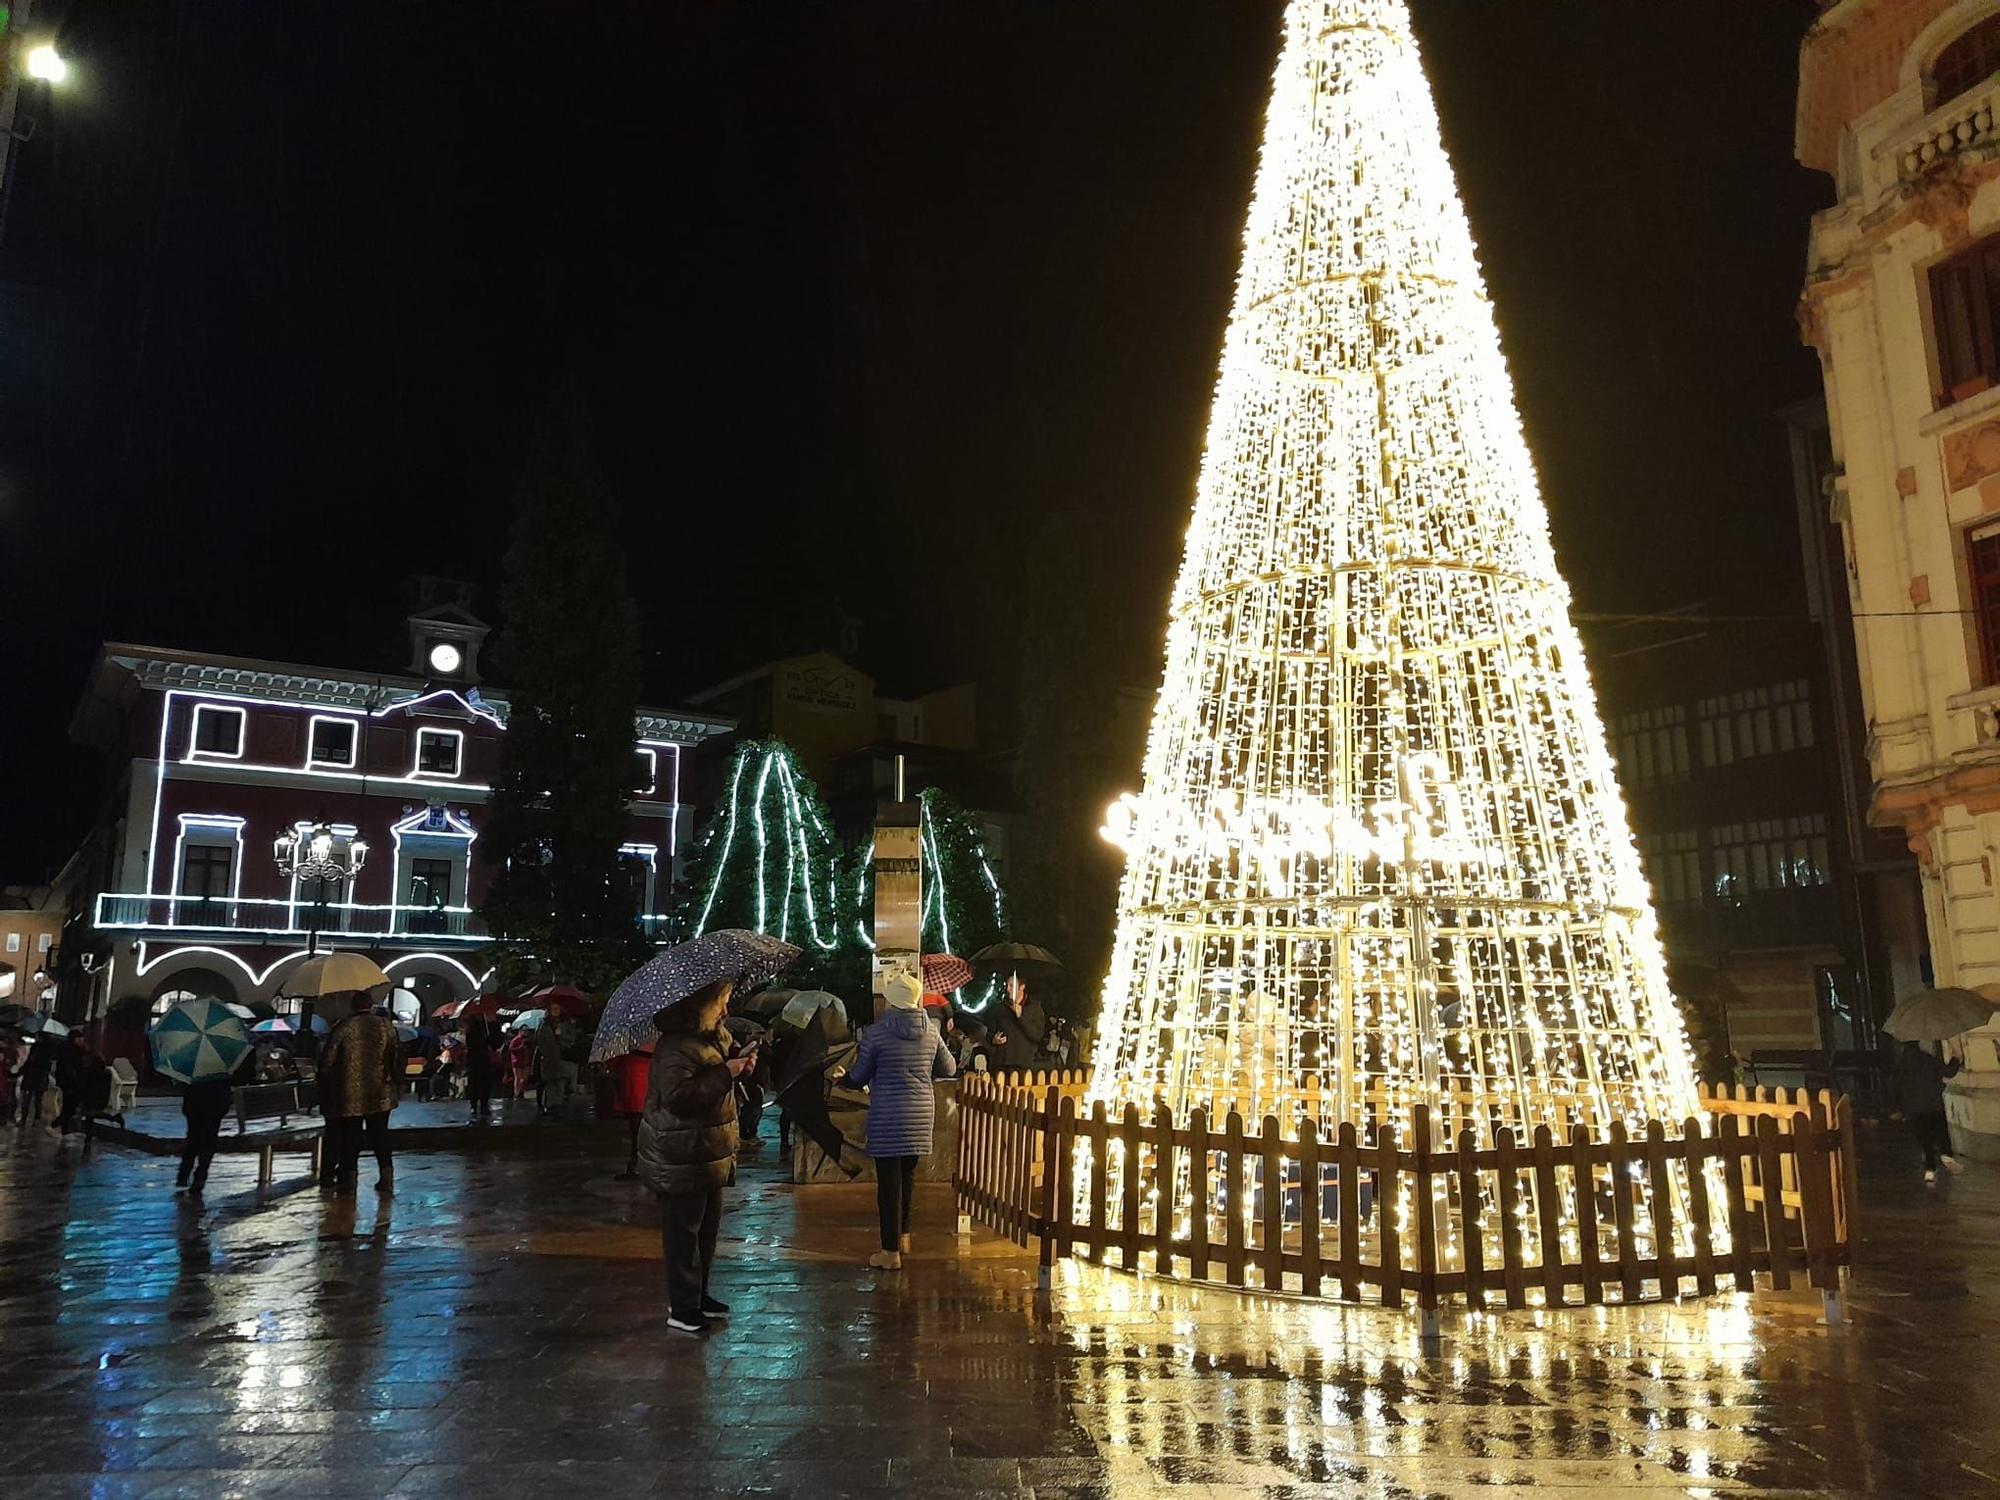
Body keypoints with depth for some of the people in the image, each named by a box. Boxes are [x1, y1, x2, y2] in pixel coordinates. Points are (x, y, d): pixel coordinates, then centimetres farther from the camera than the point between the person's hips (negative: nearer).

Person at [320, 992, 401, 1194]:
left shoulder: (343, 1028, -6)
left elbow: (327, 1061, -3)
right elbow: (396, 1057, -2)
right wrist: (396, 1081, 7)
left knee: (350, 1137, 8)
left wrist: (326, 1082, 12)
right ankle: (387, 1177, 6)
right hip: (379, 1094, 2)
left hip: (350, 1094, -2)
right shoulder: (385, 1025, -2)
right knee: (380, 1135, 9)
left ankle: (348, 1177, 10)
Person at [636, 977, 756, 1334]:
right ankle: (682, 1310, 10)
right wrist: (724, 1073, -29)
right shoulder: (676, 1045, -22)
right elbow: (677, 1095, -33)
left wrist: (740, 1066, 5)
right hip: (681, 1160, -10)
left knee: (707, 1227, 18)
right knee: (683, 1232, 0)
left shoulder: (715, 1037, 9)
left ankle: (698, 1295, 32)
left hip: (708, 1154, 10)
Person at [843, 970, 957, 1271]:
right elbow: (949, 1068, 13)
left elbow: (859, 1077, -2)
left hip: (887, 1115, -5)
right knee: (908, 1175, 20)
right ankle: (903, 1235, 33)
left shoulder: (876, 1032, -11)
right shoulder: (930, 1031, 2)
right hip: (921, 1111, 5)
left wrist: (846, 1078, 20)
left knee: (889, 1180, 1)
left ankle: (891, 1251, 6)